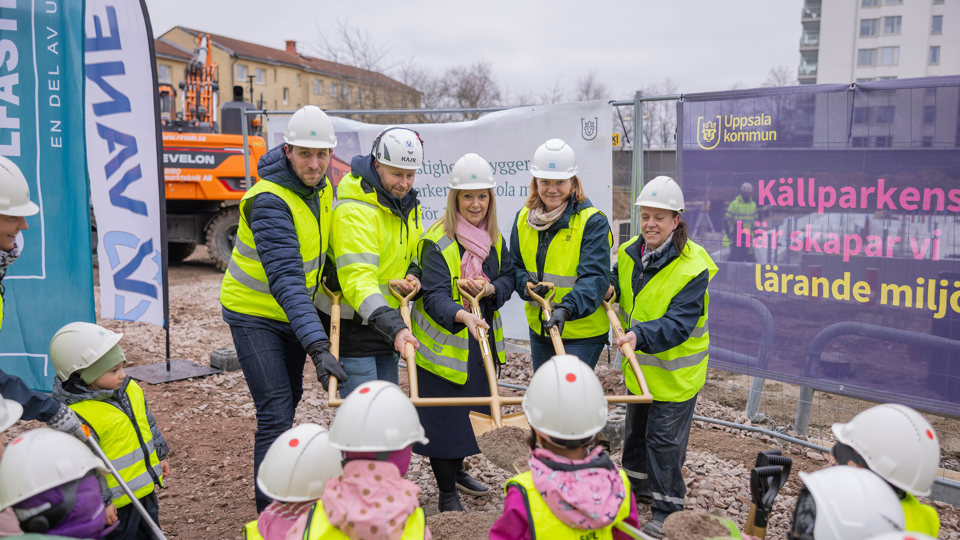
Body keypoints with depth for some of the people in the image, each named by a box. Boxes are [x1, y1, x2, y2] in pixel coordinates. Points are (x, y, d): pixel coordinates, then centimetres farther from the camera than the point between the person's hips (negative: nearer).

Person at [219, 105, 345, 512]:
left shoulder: (322, 188, -5)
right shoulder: (269, 201, -30)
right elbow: (285, 280, -40)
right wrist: (317, 345, -48)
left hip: (293, 311, 8)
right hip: (254, 313, -8)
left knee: (290, 398, 21)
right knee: (275, 412, -11)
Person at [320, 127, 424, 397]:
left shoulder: (408, 204, 6)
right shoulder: (354, 210, -22)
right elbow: (358, 279, -32)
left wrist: (412, 274, -1)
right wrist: (394, 326, -42)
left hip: (386, 322, 8)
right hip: (352, 325, -8)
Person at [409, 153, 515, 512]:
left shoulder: (494, 238, 2)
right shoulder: (437, 241, -19)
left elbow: (509, 278, 7)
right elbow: (435, 296, -29)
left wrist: (490, 289, -16)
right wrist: (462, 315, -48)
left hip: (482, 340, 7)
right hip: (444, 342, -6)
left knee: (470, 408, 21)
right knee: (445, 415, 1)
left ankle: (457, 470, 46)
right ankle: (447, 494, 20)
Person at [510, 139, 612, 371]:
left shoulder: (593, 222, -13)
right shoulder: (524, 218, 4)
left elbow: (595, 277, -22)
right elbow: (515, 266, 12)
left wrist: (567, 308, -39)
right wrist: (527, 286, -11)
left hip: (581, 334, -6)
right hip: (539, 328, 6)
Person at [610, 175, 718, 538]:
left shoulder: (693, 266, -24)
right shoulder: (628, 253, -3)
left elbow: (679, 323, -31)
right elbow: (618, 287, 18)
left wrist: (642, 334, -45)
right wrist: (609, 290, -4)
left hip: (676, 370, -7)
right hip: (639, 365, 7)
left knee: (664, 438, 1)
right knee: (635, 429, 22)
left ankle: (667, 508, 20)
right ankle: (638, 485, 45)